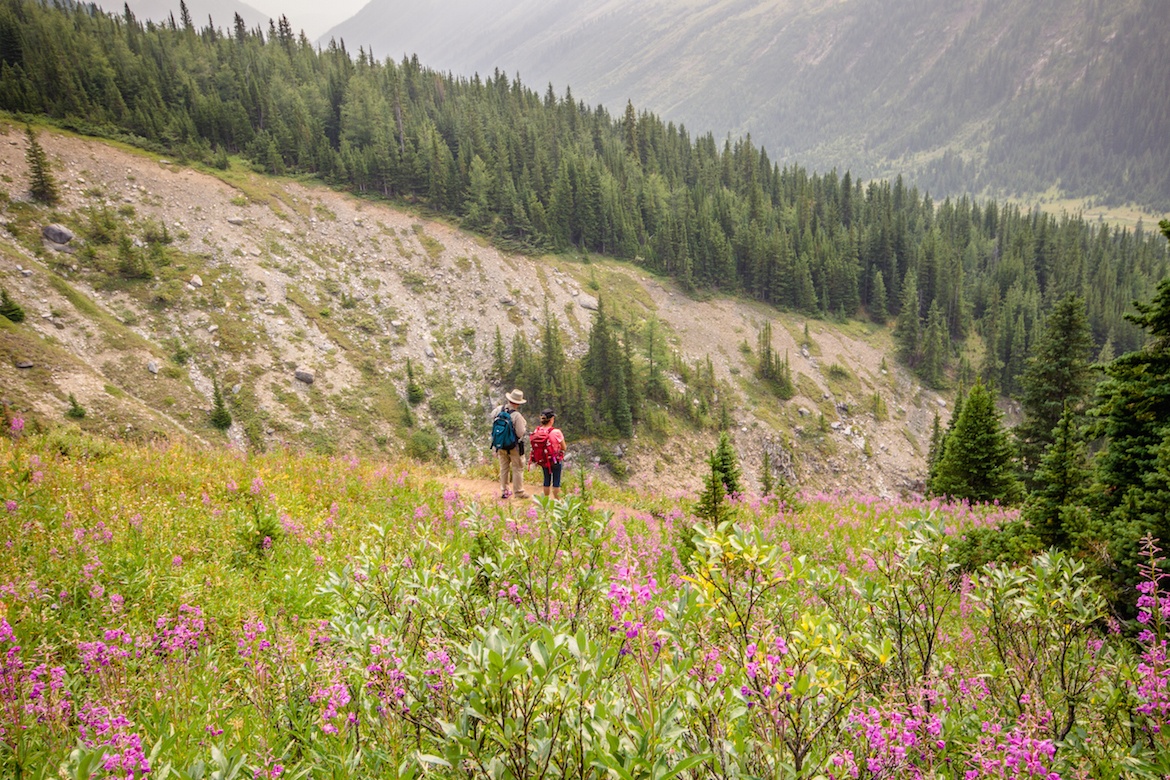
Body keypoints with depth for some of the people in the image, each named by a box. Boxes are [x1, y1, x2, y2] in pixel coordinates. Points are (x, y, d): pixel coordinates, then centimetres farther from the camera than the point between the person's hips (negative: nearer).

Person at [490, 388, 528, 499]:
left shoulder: (498, 410, -9)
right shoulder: (517, 416, -25)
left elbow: (492, 415, 16)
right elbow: (521, 433, -21)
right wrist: (525, 427, -1)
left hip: (500, 445, 6)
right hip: (515, 447, -5)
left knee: (504, 468, 18)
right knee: (517, 469, 8)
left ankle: (504, 491, 25)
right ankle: (518, 492, 13)